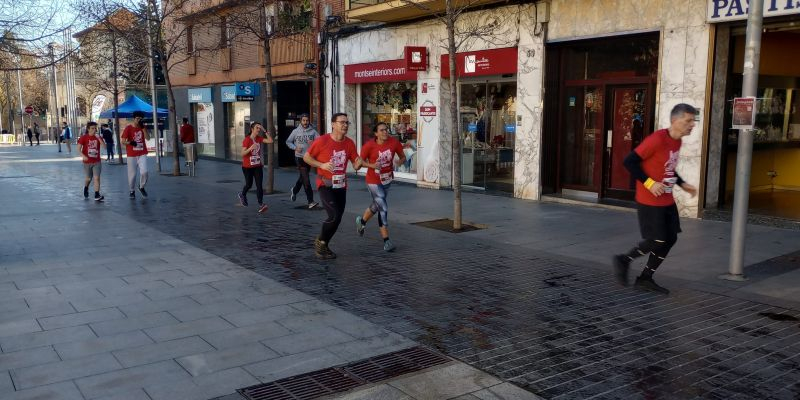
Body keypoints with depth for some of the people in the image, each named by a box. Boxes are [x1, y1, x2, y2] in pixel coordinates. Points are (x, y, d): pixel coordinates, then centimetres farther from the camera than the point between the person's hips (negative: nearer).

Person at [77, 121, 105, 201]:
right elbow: (78, 149, -10)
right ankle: (85, 189, 44)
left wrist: (99, 138, -23)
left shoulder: (98, 137, 1)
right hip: (87, 162, -1)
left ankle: (97, 195, -10)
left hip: (97, 162, 1)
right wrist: (83, 156, -27)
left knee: (97, 178, -9)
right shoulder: (84, 138, -6)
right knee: (88, 178, 12)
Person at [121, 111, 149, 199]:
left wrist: (143, 128, -10)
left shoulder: (142, 127, 8)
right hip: (132, 155, -2)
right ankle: (132, 191, 18)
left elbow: (147, 137, -3)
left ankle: (141, 187, 13)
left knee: (144, 171, -11)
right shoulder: (128, 128, -4)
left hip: (142, 154, 2)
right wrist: (130, 143, -25)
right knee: (132, 173, 2)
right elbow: (123, 141, -6)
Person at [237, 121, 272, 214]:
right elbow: (242, 153, -19)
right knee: (249, 184, 12)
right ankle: (242, 195, 45)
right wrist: (250, 148, -36)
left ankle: (261, 205, -12)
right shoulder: (247, 140, -14)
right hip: (247, 167, -4)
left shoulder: (259, 138, 2)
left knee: (259, 185, -8)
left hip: (258, 166, 4)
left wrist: (264, 131, -11)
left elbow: (270, 141, -7)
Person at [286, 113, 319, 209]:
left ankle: (294, 190, 49)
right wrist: (295, 148, -7)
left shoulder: (313, 131, 0)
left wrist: (314, 143, -29)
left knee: (302, 177, 20)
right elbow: (288, 141, 10)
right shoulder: (296, 131, 0)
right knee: (306, 179, -10)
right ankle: (310, 201, -11)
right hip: (299, 157, -3)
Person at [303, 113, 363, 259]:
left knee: (337, 218, 10)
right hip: (325, 185, -6)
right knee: (334, 216, -18)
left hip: (341, 186, 6)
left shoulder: (349, 143, 0)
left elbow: (355, 165, 5)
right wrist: (322, 165, -19)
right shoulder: (322, 141, -13)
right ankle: (320, 241, 6)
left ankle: (324, 245, 30)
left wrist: (358, 163, -19)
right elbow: (306, 157, -5)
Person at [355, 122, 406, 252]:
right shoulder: (369, 146, -18)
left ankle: (362, 221, 53)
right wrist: (372, 165, -26)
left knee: (377, 205, 23)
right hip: (373, 181, -5)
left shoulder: (394, 142, -11)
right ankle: (386, 240, -2)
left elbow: (403, 157, 0)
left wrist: (399, 162, -23)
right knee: (383, 208, -11)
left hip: (387, 179, 5)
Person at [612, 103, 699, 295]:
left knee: (670, 239, 8)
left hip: (667, 201, 9)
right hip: (650, 201, -9)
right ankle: (624, 260, 17)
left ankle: (645, 279, 19)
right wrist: (649, 183, -23)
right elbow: (630, 161, -20)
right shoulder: (657, 139, -20)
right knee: (658, 241, -6)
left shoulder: (677, 141, 7)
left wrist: (682, 184, 10)